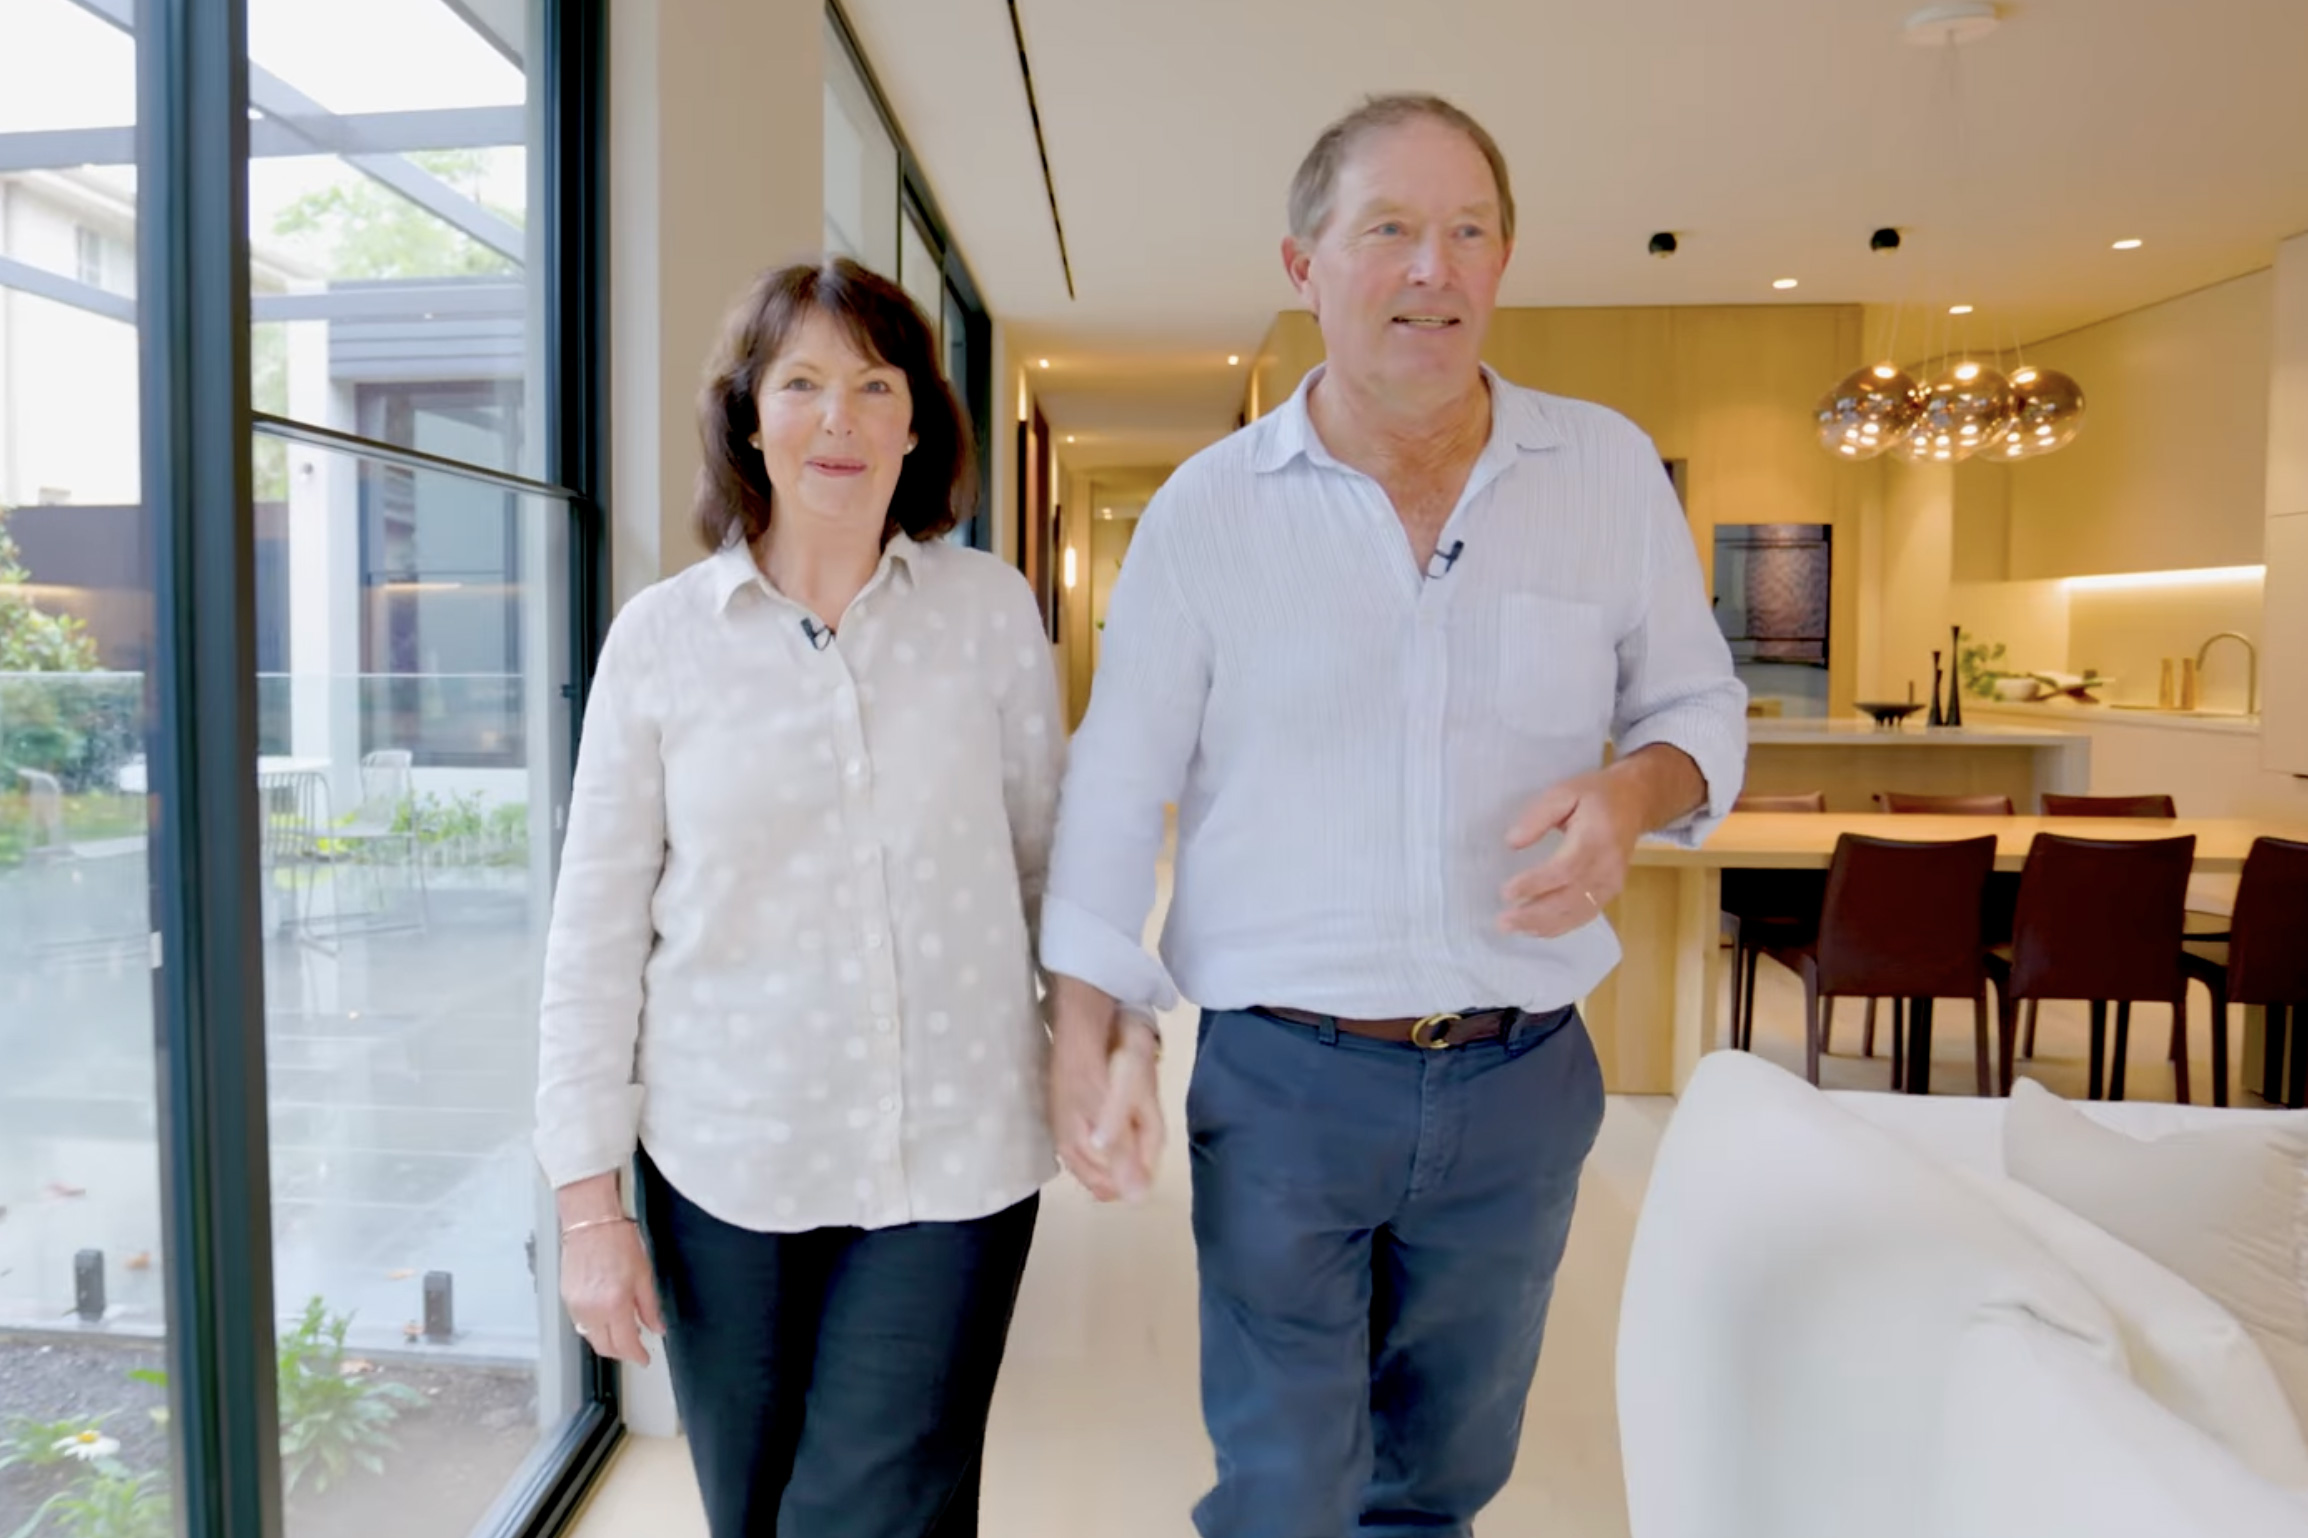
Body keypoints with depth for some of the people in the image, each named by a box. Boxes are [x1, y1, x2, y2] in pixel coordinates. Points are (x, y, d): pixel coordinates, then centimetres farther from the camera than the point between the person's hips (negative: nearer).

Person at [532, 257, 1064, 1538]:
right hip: (723, 1160, 1)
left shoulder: (992, 609, -2)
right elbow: (596, 927, 1)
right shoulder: (661, 635, -1)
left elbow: (1051, 858, 5)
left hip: (953, 1158, -1)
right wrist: (587, 1196, 1)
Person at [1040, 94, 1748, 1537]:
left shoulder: (1612, 469, 0)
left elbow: (1700, 701, 9)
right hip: (1282, 1079, -2)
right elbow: (1115, 784, -2)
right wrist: (1088, 1041, -6)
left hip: (1522, 1081, 3)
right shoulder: (1206, 509, -4)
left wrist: (1637, 789, -14)